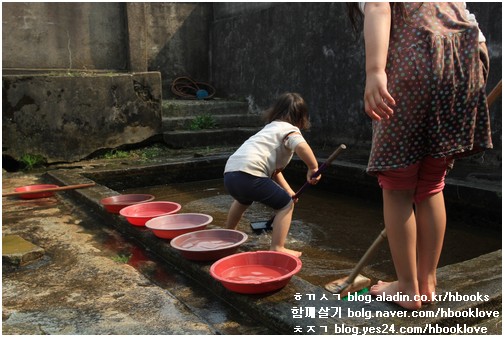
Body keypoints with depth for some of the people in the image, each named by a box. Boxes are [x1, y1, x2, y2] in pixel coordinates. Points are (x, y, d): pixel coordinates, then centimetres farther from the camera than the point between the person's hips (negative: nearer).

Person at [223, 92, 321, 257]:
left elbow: (274, 169, 31)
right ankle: (277, 248, 0)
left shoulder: (271, 127, 31)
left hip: (229, 173, 9)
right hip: (249, 175, -9)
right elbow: (302, 146, -21)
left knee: (243, 199, 40)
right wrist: (313, 168, -7)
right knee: (286, 204, 6)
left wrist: (288, 191, 25)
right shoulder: (290, 129, 4)